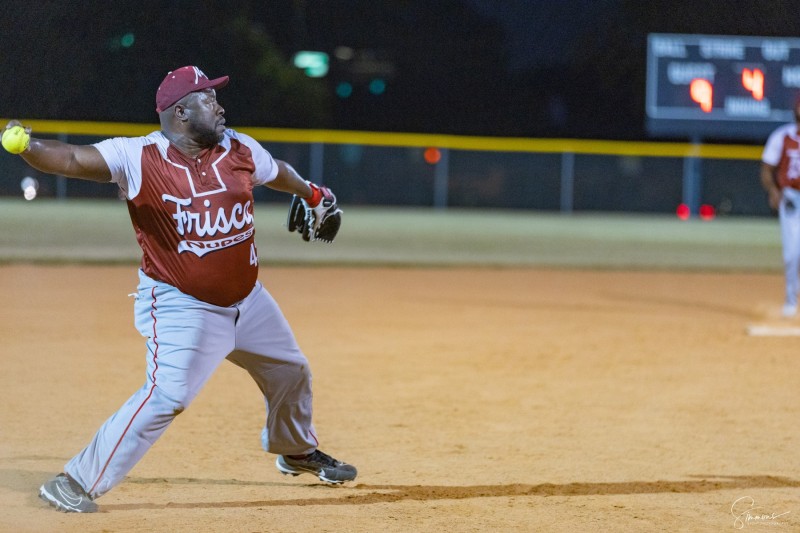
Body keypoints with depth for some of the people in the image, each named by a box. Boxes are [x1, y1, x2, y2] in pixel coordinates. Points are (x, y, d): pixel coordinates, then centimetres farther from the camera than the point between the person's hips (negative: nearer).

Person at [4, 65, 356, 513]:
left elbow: (278, 172, 18)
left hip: (246, 298, 7)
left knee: (291, 371, 22)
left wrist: (311, 194, 35)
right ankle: (77, 483, -15)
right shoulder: (140, 158, -19)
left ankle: (297, 451, 53)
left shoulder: (239, 150, -4)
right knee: (167, 395, -23)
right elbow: (72, 159, -30)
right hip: (182, 306, -7)